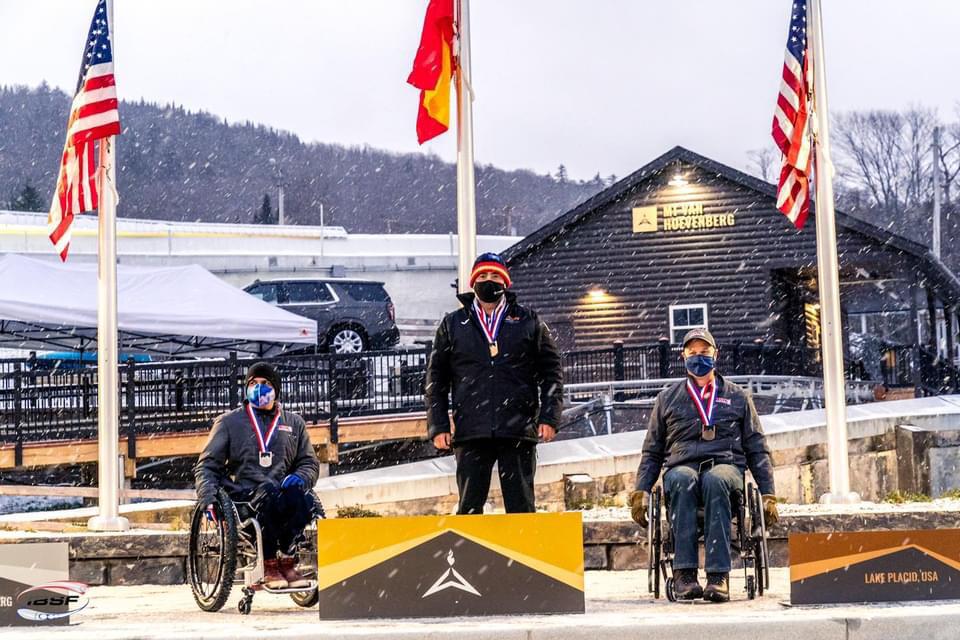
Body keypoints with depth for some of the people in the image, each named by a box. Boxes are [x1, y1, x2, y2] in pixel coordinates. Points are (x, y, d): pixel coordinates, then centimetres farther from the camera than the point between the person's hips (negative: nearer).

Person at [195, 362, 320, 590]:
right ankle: (268, 565, -27)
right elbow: (206, 466, 11)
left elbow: (309, 463, 22)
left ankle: (286, 558, -19)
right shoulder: (229, 422, 16)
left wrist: (300, 478, -4)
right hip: (242, 494, -2)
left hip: (282, 489, 2)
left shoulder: (293, 423, 23)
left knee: (304, 500, -34)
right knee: (269, 492, -38)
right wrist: (208, 498, -8)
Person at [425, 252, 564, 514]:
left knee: (521, 506, 2)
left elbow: (552, 372, 9)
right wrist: (438, 426, 3)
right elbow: (436, 379, 13)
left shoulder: (529, 322, 11)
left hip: (519, 433, -1)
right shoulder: (453, 325, 13)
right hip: (471, 433, 1)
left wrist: (549, 418, -2)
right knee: (469, 507, 1)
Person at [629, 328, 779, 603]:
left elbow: (757, 449, 19)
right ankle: (684, 573, -44)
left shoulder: (737, 397, 20)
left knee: (715, 481, -38)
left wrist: (768, 494, 8)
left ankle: (718, 575, -45)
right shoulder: (667, 398, 21)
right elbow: (652, 451, 21)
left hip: (726, 466, -1)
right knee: (682, 480, -38)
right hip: (681, 465, 1)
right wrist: (641, 491, 6)